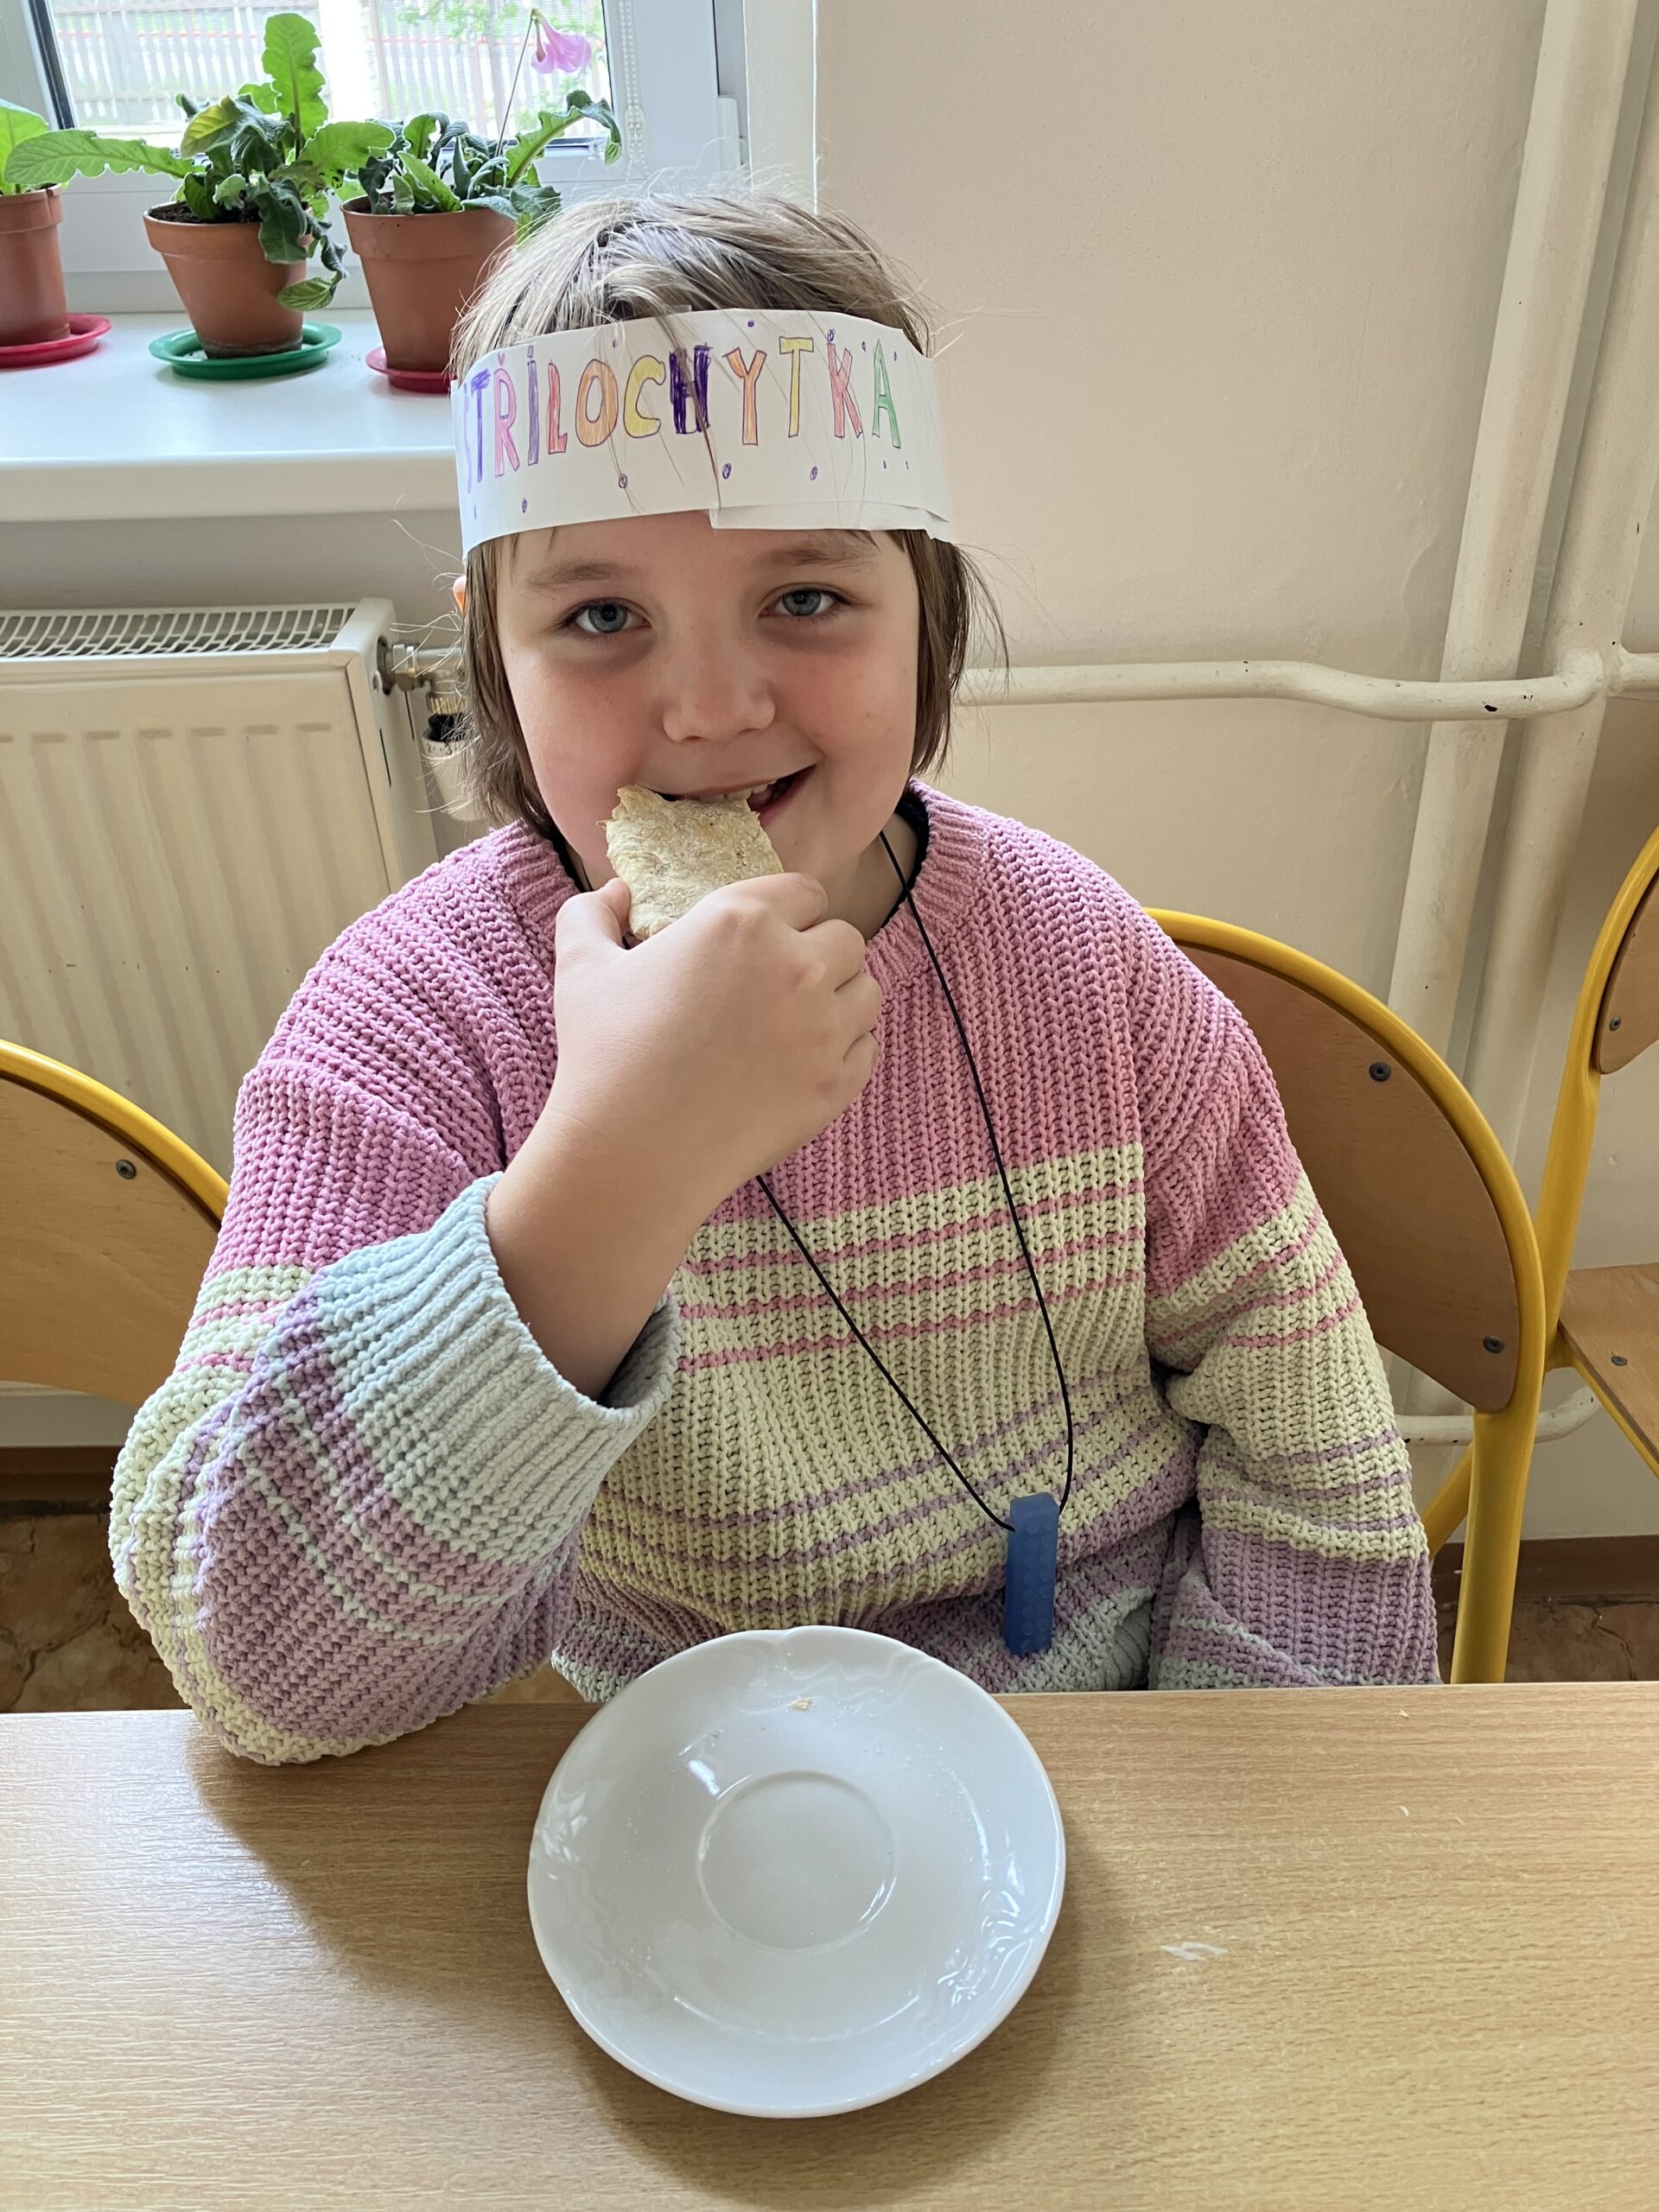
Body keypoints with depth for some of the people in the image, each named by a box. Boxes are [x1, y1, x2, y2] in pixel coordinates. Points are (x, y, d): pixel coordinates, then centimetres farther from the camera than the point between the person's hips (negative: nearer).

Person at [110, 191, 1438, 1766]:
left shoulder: (1077, 954, -11)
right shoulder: (409, 1015, -17)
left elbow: (1306, 1445, -2)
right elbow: (257, 1675, -26)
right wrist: (612, 1174, -37)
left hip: (1113, 1724, 3)